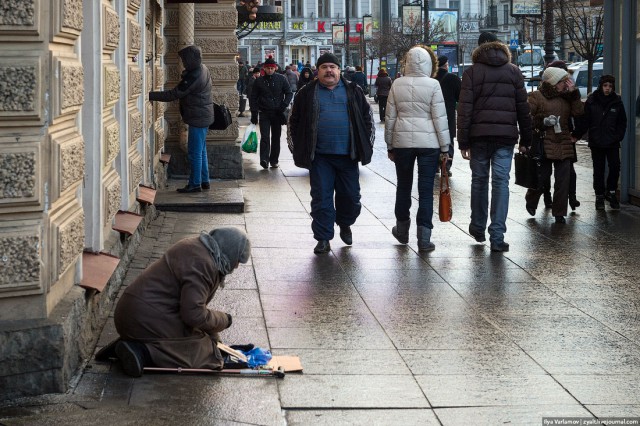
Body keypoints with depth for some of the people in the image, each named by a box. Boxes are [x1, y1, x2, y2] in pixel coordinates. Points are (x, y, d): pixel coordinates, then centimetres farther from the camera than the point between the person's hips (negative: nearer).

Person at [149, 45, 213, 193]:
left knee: (195, 152, -4)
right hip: (204, 117, 10)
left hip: (198, 119, -10)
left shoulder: (193, 77, -24)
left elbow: (173, 94, -22)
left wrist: (150, 96, -19)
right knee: (201, 151, 17)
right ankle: (204, 181, 23)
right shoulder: (202, 69, 7)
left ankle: (195, 184, 0)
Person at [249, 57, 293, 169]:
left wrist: (284, 105, -9)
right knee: (264, 137, -13)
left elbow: (289, 93, 7)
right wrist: (254, 114, -1)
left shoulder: (281, 79, 3)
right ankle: (264, 159, -21)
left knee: (276, 138, 7)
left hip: (277, 113, 1)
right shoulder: (259, 81, 3)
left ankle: (274, 160, 16)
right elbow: (253, 98, 7)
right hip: (264, 114, -1)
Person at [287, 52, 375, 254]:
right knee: (321, 198, -1)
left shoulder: (353, 92, 9)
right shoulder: (307, 94, 7)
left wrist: (366, 145, 9)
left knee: (351, 196, 7)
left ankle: (345, 224, 35)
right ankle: (323, 238, 6)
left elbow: (367, 116, 15)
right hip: (320, 156, -1)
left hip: (347, 155, 1)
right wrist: (297, 150, 6)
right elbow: (293, 122, 11)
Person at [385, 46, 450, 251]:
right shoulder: (433, 85, -8)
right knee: (426, 189, 0)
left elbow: (390, 118, 5)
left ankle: (402, 229, 31)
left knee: (403, 186, 18)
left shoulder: (397, 85, 1)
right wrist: (444, 147, 0)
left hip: (402, 142, 3)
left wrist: (390, 146, 15)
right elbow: (440, 118, -7)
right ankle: (424, 237, -3)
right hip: (429, 142, -3)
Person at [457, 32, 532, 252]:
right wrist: (526, 138, 13)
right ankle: (497, 236, -7)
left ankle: (478, 227, 27)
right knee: (501, 182, -1)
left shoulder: (472, 72, 1)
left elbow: (464, 109, -4)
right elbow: (523, 107, 7)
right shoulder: (513, 71, 7)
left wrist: (463, 142, -3)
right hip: (506, 135, 1)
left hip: (479, 135, 0)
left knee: (479, 180, 14)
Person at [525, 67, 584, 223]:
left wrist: (574, 93, -1)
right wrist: (543, 121, -15)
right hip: (544, 144, -4)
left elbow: (578, 112, 4)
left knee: (563, 180, 0)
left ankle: (559, 213, 8)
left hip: (564, 145, 5)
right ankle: (531, 203, 28)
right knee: (542, 176, -1)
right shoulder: (536, 96, -1)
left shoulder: (566, 97, 15)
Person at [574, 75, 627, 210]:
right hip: (596, 143, -1)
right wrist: (576, 135, -10)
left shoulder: (617, 102, 2)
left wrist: (618, 137, -3)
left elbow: (622, 122, 8)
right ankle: (599, 195, 18)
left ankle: (611, 191, 16)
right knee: (598, 171, 7)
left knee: (615, 168, -5)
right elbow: (584, 121, -2)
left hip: (612, 143, 1)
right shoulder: (591, 101, -2)